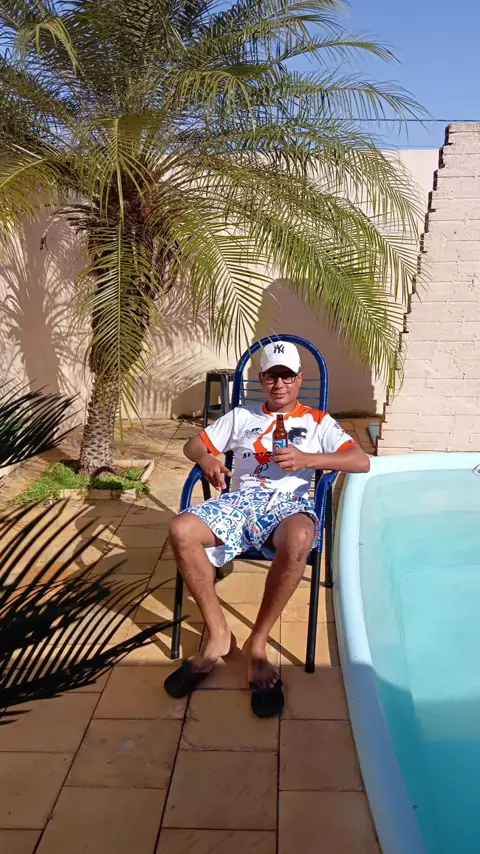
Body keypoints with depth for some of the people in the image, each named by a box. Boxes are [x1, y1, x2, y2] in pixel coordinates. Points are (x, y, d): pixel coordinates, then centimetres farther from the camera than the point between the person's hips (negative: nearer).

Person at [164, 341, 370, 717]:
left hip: (289, 502, -2)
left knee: (298, 539, -41)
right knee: (181, 530, -29)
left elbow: (361, 461, 3)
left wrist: (307, 459, -12)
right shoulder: (241, 416, 25)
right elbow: (194, 444, 22)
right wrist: (208, 460, -4)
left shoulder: (318, 422, 17)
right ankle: (218, 635, -13)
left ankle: (258, 644, -21)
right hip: (241, 500, 3)